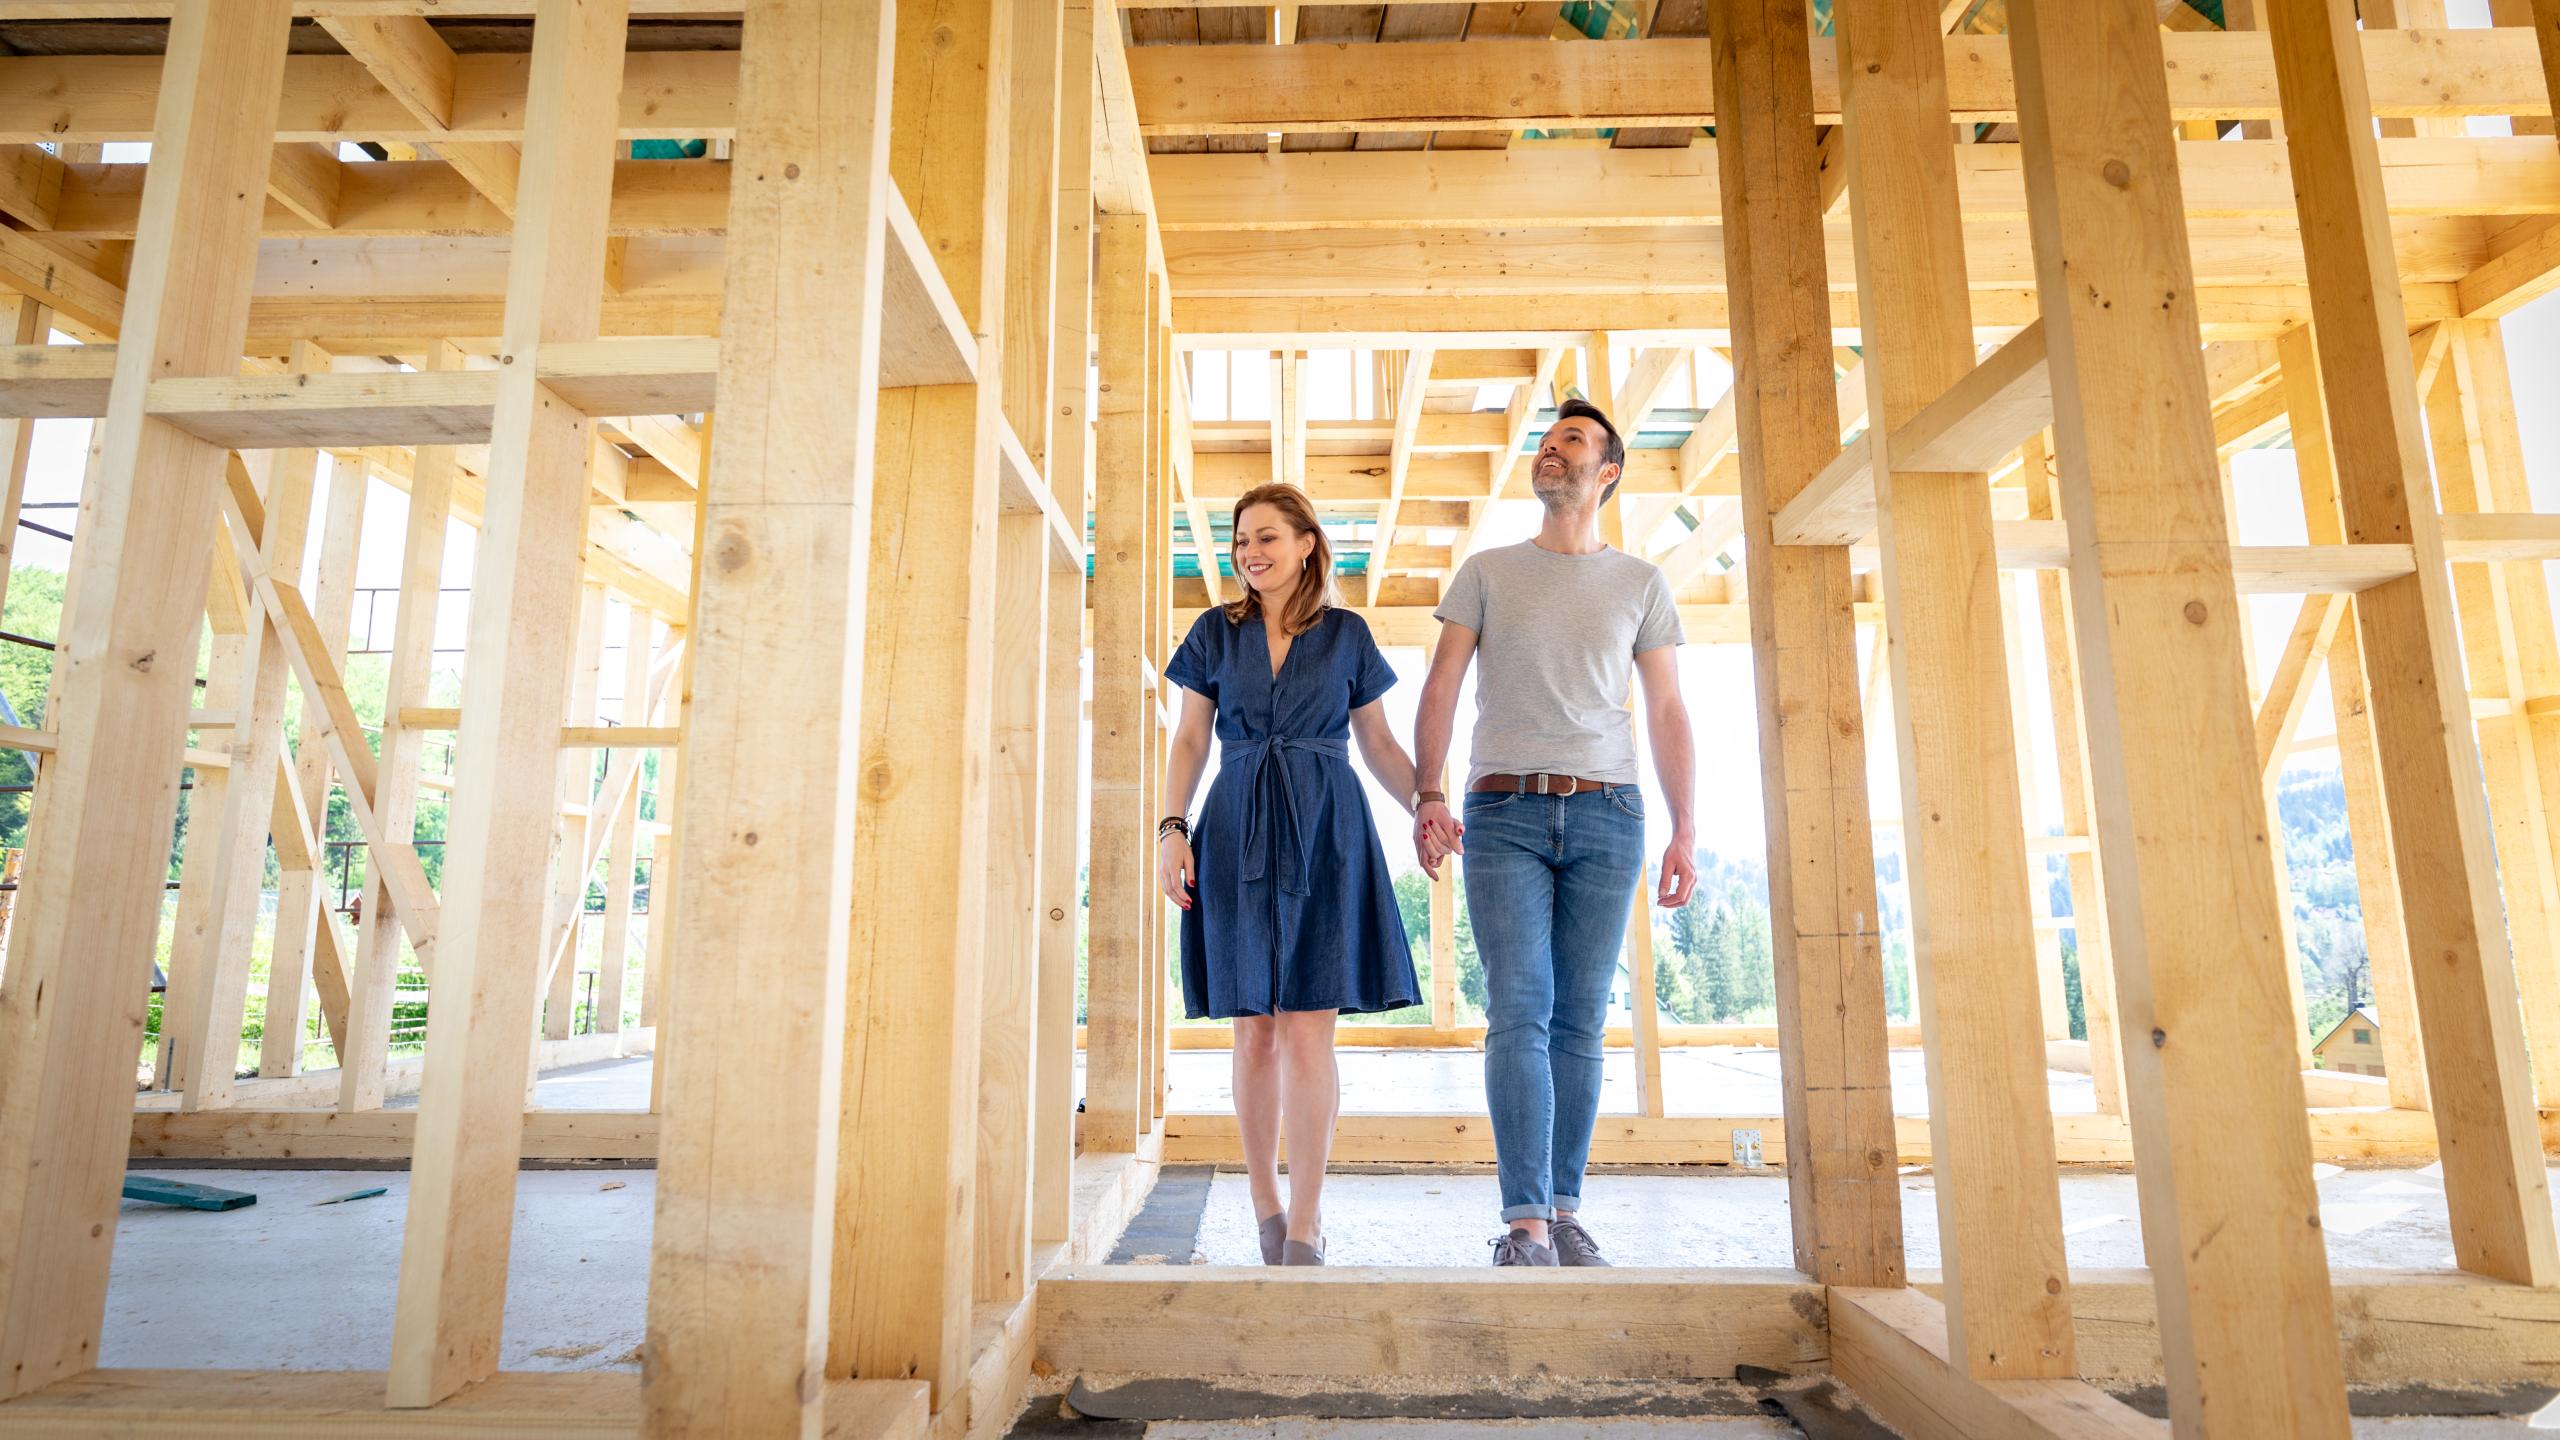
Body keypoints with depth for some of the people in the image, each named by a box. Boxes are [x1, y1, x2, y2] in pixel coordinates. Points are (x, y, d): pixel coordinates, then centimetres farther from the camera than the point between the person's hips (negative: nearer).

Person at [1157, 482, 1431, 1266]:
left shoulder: (1348, 634, 9)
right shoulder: (1216, 632, 10)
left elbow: (1379, 745, 12)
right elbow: (1189, 741, 9)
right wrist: (1171, 828, -4)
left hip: (1325, 834, -1)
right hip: (1237, 836, 1)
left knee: (1307, 1029, -7)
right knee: (1253, 1028, 4)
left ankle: (1305, 1223, 2)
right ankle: (1267, 1209, 18)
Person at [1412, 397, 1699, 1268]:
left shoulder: (1642, 585, 14)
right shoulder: (1487, 572, 13)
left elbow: (1667, 714, 11)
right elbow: (1439, 691, 6)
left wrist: (1684, 831, 2)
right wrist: (1426, 799, -7)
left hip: (1605, 813, 1)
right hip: (1503, 812, -1)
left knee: (1580, 1021, 3)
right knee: (1519, 1015, -9)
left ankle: (1565, 1213, 11)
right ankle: (1526, 1224, -7)